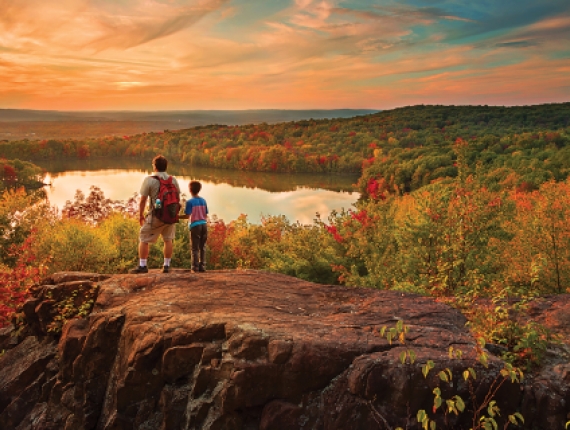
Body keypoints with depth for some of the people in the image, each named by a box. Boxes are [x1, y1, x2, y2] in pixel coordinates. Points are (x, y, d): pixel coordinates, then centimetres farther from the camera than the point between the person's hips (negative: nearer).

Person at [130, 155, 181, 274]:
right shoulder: (173, 180, 3)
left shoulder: (149, 180, -10)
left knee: (144, 239, 7)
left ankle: (142, 266, 7)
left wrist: (141, 215, 3)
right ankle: (166, 266, 15)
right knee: (168, 239, 14)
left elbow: (143, 200, -9)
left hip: (155, 216, -4)